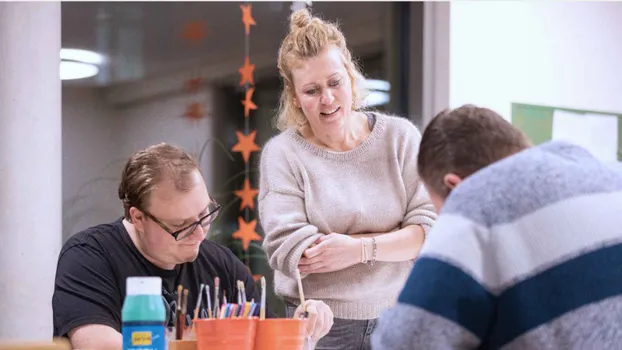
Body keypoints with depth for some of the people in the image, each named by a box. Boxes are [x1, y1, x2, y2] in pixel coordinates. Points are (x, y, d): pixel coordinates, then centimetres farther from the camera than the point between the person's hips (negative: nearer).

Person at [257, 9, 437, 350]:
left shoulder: (399, 137, 3)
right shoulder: (281, 154, -3)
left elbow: (431, 226, -3)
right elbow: (289, 252, -13)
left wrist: (360, 249, -17)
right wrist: (396, 242, -11)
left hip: (401, 319, 2)